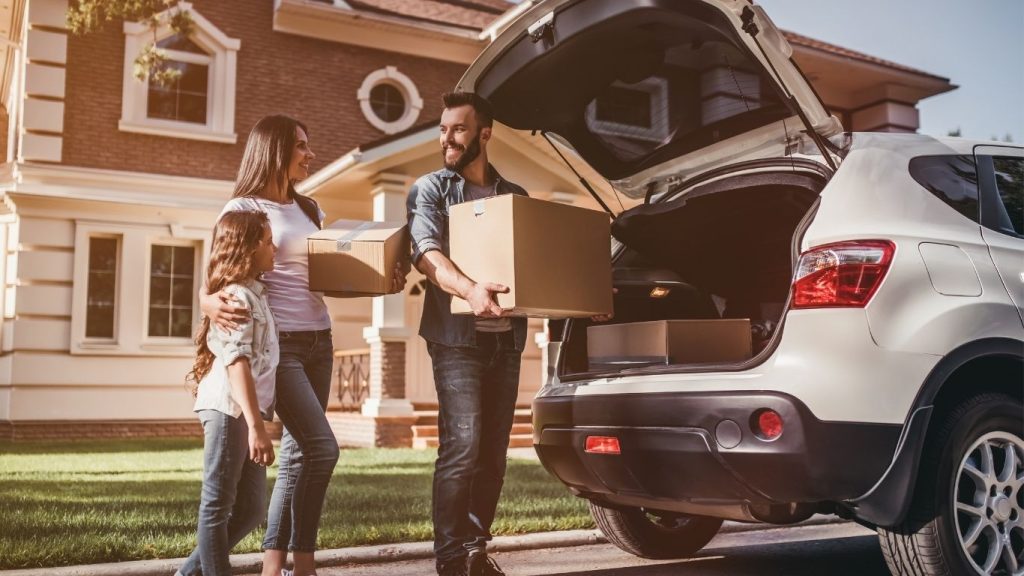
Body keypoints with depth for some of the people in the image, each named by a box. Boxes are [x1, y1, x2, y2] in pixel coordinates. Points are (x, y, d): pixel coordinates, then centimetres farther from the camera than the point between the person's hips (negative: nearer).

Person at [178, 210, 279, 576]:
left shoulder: (253, 293, 18)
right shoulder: (238, 297, -12)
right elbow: (237, 363, -21)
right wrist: (256, 426, -25)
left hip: (244, 413, 10)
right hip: (230, 410, -10)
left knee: (251, 509, 13)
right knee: (218, 507, 0)